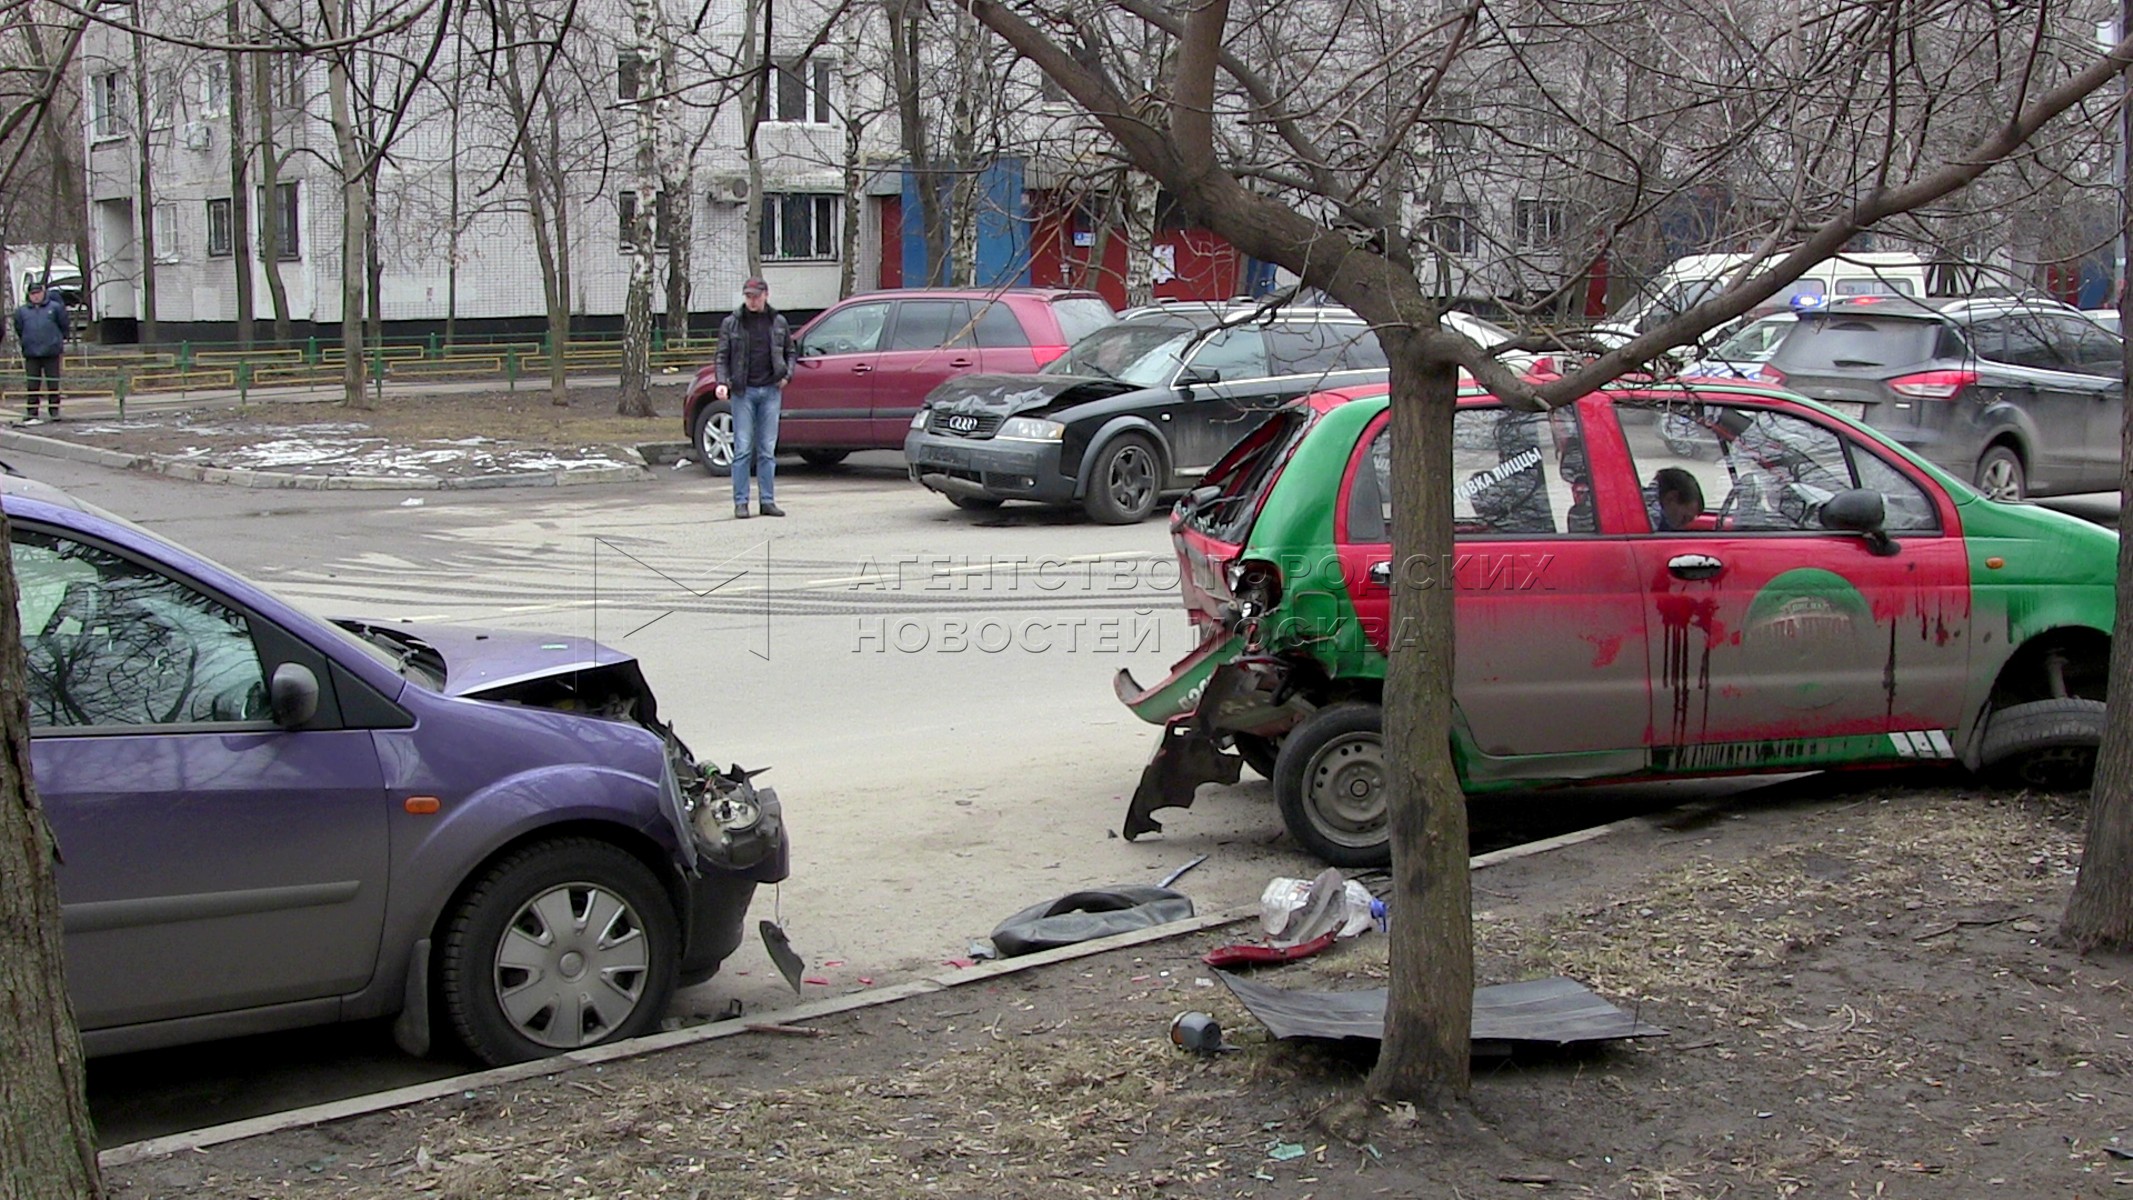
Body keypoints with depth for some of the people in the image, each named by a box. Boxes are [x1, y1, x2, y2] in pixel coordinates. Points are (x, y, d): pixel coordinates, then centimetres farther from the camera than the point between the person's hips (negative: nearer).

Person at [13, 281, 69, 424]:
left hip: (51, 352, -2)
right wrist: (23, 342, 17)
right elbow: (19, 329, 18)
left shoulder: (55, 307, 1)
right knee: (32, 385, 3)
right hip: (31, 353, 2)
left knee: (53, 384, 2)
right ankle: (31, 413, 6)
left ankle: (54, 410, 11)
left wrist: (63, 340, 12)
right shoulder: (22, 311, 7)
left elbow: (63, 325, 9)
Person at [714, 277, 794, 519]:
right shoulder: (731, 323, 3)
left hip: (771, 390, 2)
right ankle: (741, 503, 0)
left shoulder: (778, 322, 9)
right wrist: (722, 382, -13)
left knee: (768, 450, 5)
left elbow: (789, 352, 20)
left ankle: (768, 501, 9)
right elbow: (722, 357, 2)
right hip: (743, 391, -2)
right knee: (743, 449, -3)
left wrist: (787, 374, 3)